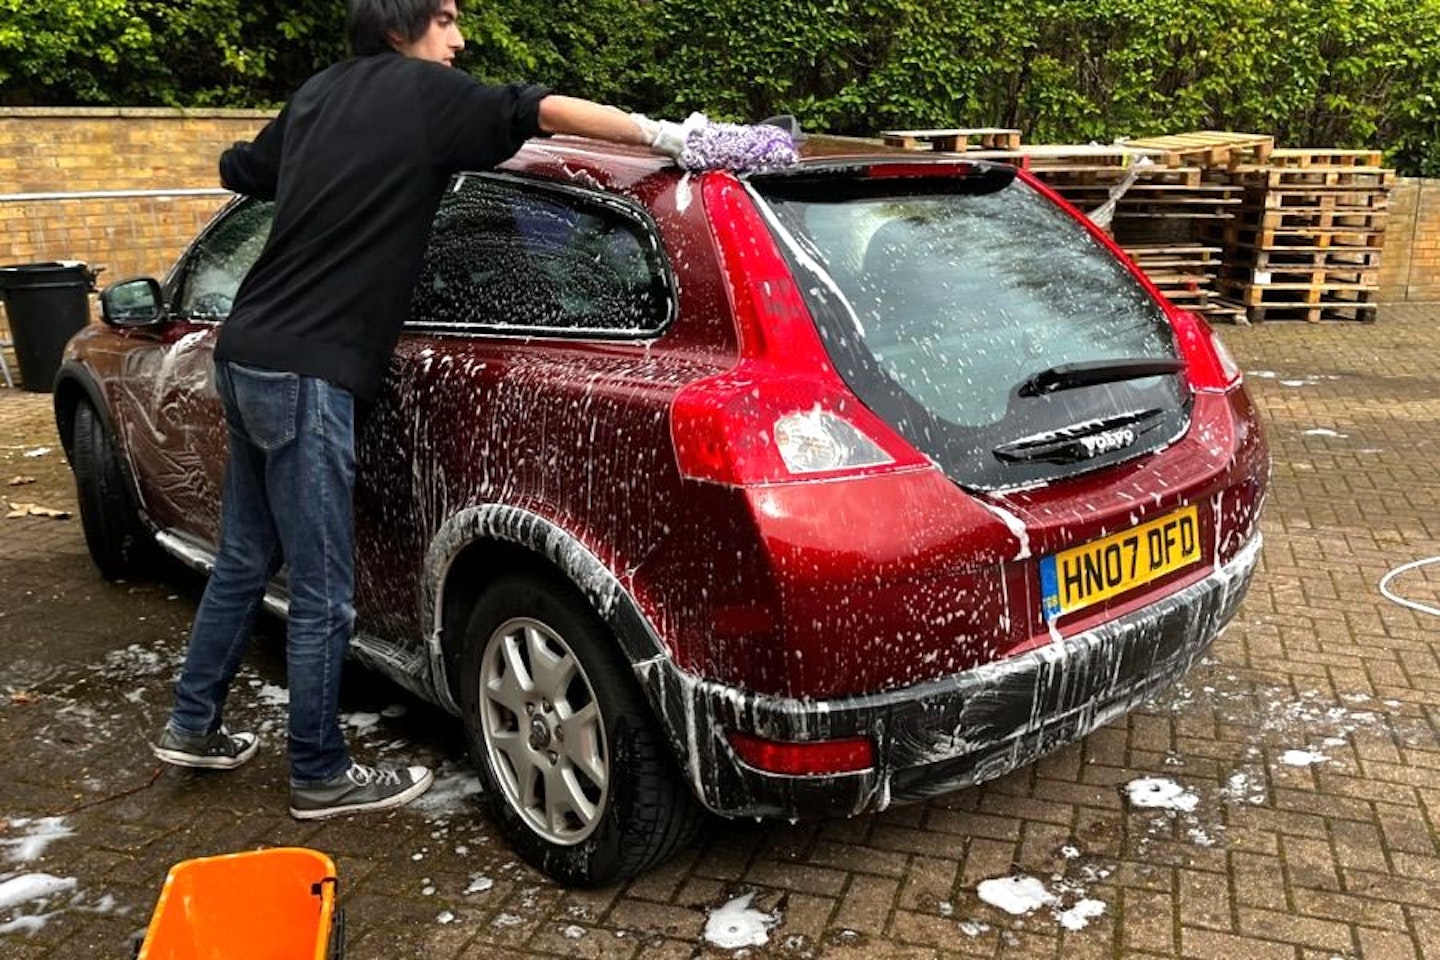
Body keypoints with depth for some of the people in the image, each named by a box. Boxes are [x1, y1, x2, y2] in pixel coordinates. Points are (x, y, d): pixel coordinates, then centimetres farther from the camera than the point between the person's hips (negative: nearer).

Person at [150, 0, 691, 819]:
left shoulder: (320, 95, 17)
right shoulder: (424, 92, -6)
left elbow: (241, 169, 31)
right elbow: (544, 111, -15)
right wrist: (670, 135, -15)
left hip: (251, 354, 9)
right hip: (306, 372, -9)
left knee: (246, 560, 20)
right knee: (324, 593, 1)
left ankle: (193, 726, 32)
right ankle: (323, 776, 14)